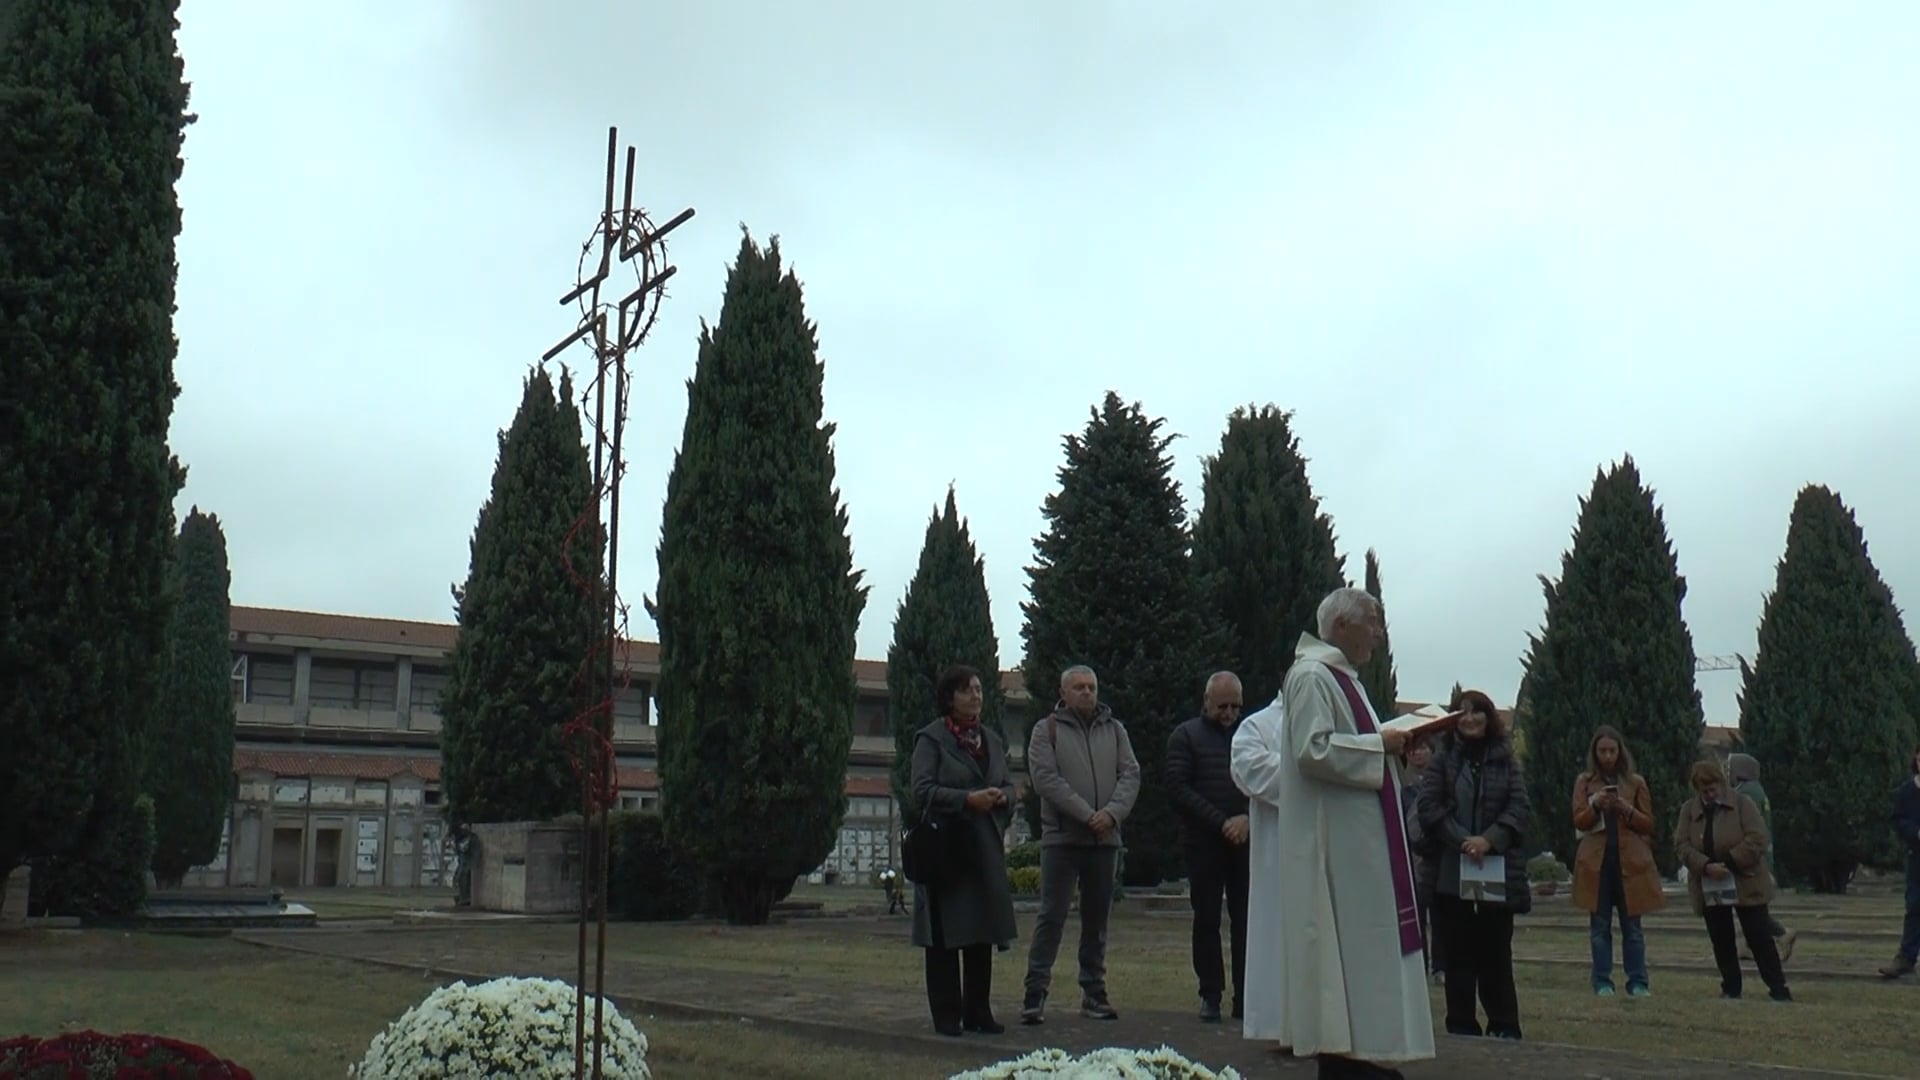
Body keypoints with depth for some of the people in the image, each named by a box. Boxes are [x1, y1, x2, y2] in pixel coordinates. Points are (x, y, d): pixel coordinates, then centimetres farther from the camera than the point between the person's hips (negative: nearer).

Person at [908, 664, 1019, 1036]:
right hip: (945, 847, -6)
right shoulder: (931, 739, -3)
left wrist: (1003, 797, -4)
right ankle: (947, 1015, 7)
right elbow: (922, 791, -11)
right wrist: (967, 799, -21)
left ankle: (978, 1012, 17)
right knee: (944, 936, -2)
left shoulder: (993, 740, 17)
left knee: (982, 934, 8)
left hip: (985, 849, 6)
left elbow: (1009, 784, 20)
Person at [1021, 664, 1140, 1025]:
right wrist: (1087, 815, -15)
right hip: (1062, 837, -4)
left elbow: (1131, 775, 6)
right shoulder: (1046, 730, 1)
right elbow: (1045, 778, -9)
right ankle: (1035, 992, -2)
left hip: (1106, 839, 4)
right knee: (1052, 916, -5)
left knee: (1097, 918, 9)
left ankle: (1094, 992, 17)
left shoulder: (1114, 730, 13)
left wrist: (1112, 813, -12)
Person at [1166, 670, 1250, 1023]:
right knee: (1206, 920, 2)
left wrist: (1248, 818, -11)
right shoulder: (1186, 736, 5)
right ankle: (1210, 995, 9)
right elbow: (1178, 788, -5)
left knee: (1247, 919, 0)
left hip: (1246, 841, 2)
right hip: (1203, 843, -2)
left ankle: (1245, 997, 4)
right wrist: (1220, 822, -11)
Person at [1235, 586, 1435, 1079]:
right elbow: (1313, 749, -24)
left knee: (1361, 942, 10)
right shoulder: (1311, 675, -13)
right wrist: (1379, 744, -16)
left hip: (1360, 836, 10)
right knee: (1342, 944, -7)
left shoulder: (1341, 677, 18)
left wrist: (1389, 745, 10)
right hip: (1333, 838, -10)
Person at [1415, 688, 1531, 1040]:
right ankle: (1462, 1029, 8)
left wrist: (1490, 839, -15)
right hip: (1451, 871, 0)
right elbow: (1428, 806, -3)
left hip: (1498, 870, 1)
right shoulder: (1443, 757, 6)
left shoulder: (1505, 759, 9)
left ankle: (1504, 1029, 12)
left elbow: (1521, 808, 0)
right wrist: (1462, 840, -15)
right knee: (1459, 954, 3)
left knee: (1496, 953, 4)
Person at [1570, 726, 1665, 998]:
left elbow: (1648, 825, 7)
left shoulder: (1635, 782, 9)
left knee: (1632, 925, 1)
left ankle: (1638, 982, 6)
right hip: (1596, 862, 0)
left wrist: (1627, 809, -11)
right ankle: (1603, 982, 5)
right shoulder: (1585, 782, 8)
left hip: (1630, 861, 0)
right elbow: (1579, 822, 2)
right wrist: (1595, 805, -16)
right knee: (1600, 926, 1)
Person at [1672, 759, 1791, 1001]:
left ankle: (1778, 989, 2)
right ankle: (1731, 989, 16)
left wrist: (1729, 863, -19)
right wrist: (1706, 866, -20)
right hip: (1709, 888, 3)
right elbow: (1681, 845, -3)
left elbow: (1757, 839, -13)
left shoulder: (1742, 803, -4)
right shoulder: (1689, 810, 5)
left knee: (1760, 939, -3)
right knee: (1721, 942, 7)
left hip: (1746, 884, -3)